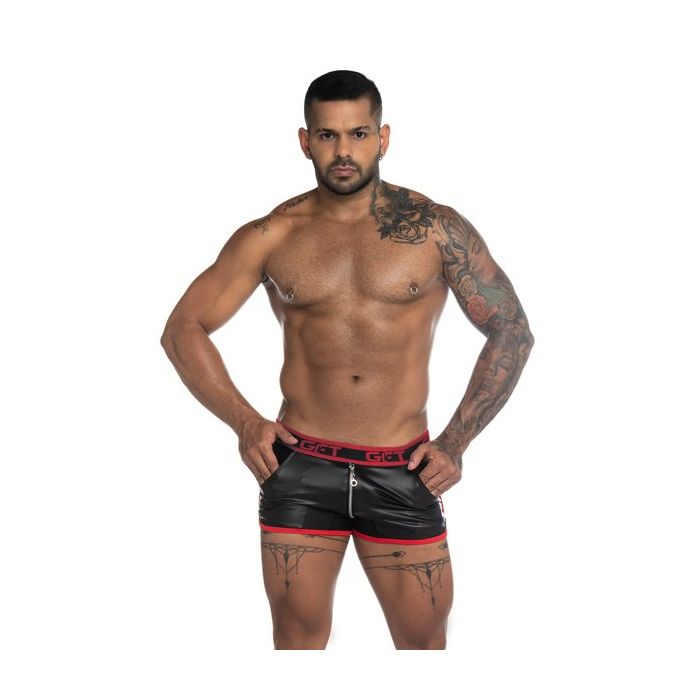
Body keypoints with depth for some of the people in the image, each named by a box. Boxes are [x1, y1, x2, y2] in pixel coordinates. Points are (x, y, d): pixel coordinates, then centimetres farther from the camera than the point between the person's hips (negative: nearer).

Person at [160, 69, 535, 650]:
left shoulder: (436, 229, 0)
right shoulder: (271, 237, 2)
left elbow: (512, 332, 3)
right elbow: (184, 329, 7)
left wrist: (455, 443, -2)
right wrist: (243, 420, -4)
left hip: (403, 472, 0)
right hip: (300, 467, 1)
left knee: (424, 642, 7)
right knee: (298, 638, 9)